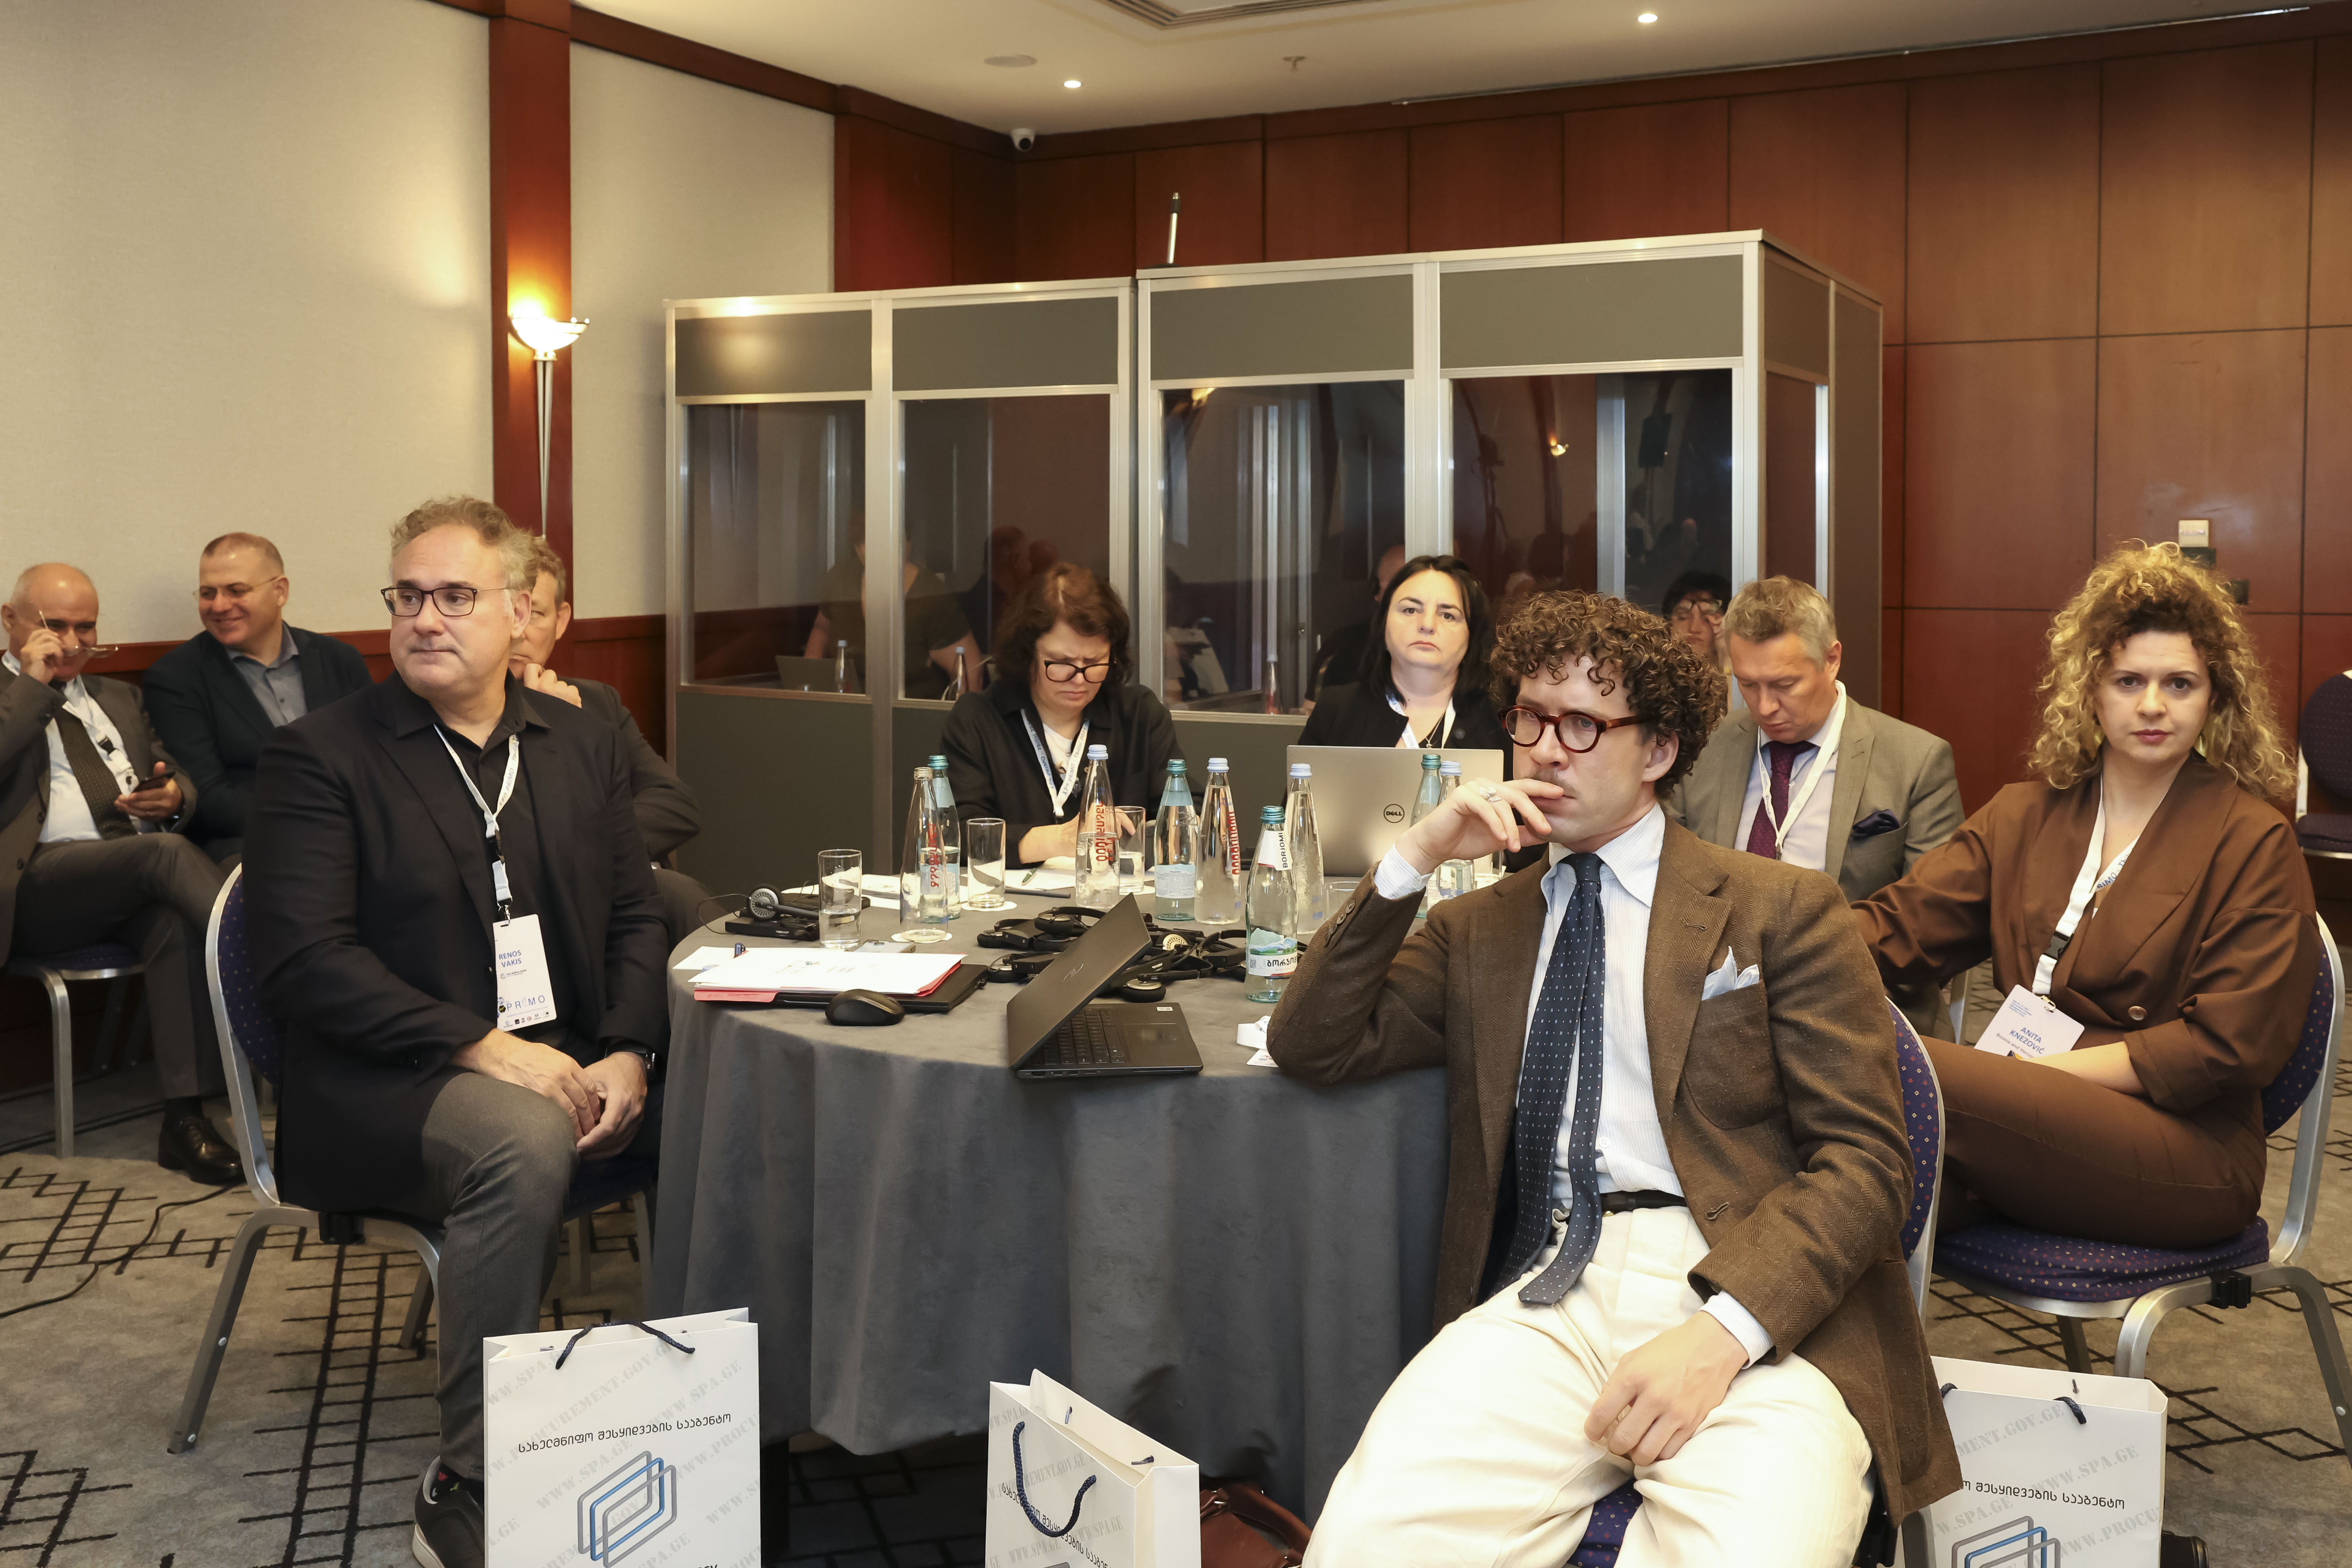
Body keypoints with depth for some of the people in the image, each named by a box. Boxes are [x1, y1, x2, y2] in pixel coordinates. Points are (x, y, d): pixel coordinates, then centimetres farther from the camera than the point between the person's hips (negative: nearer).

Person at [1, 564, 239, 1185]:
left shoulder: (119, 697, 30)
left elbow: (178, 775, 25)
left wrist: (175, 795, 2)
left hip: (141, 879, 4)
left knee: (178, 920, -33)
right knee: (166, 852, -34)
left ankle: (186, 1120, -33)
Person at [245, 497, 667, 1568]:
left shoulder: (583, 746, 13)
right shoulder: (319, 755, -2)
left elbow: (635, 919, 12)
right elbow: (304, 960, -12)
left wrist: (625, 1056, -7)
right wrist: (482, 1047, -21)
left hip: (567, 1068, 5)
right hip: (388, 1083, -5)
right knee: (523, 1141, -35)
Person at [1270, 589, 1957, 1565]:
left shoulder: (1780, 909, 11)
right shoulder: (1474, 927, 24)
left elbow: (1864, 1161, 2)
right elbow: (1312, 1048, 15)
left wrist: (1721, 1332, -15)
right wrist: (1413, 861, 4)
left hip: (1760, 1302, -2)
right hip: (1544, 1296, 2)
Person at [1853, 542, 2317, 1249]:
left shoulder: (2253, 842, 1)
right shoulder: (2027, 813, 17)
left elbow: (2228, 1044, -7)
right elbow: (1901, 923, 7)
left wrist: (2043, 1069, -14)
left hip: (2183, 1153, -4)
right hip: (2039, 1119, 4)